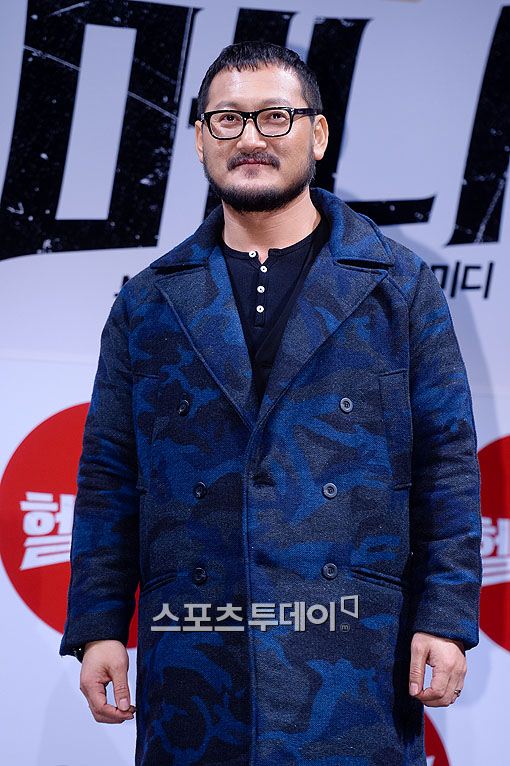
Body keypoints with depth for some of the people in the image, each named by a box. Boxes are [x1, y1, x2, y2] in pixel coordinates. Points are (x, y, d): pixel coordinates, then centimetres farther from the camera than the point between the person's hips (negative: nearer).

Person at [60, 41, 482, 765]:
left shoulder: (400, 288, 6)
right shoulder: (148, 303, 11)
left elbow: (447, 464, 3)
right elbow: (108, 475, 10)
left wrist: (447, 620, -5)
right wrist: (98, 626, 3)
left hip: (354, 663, -1)